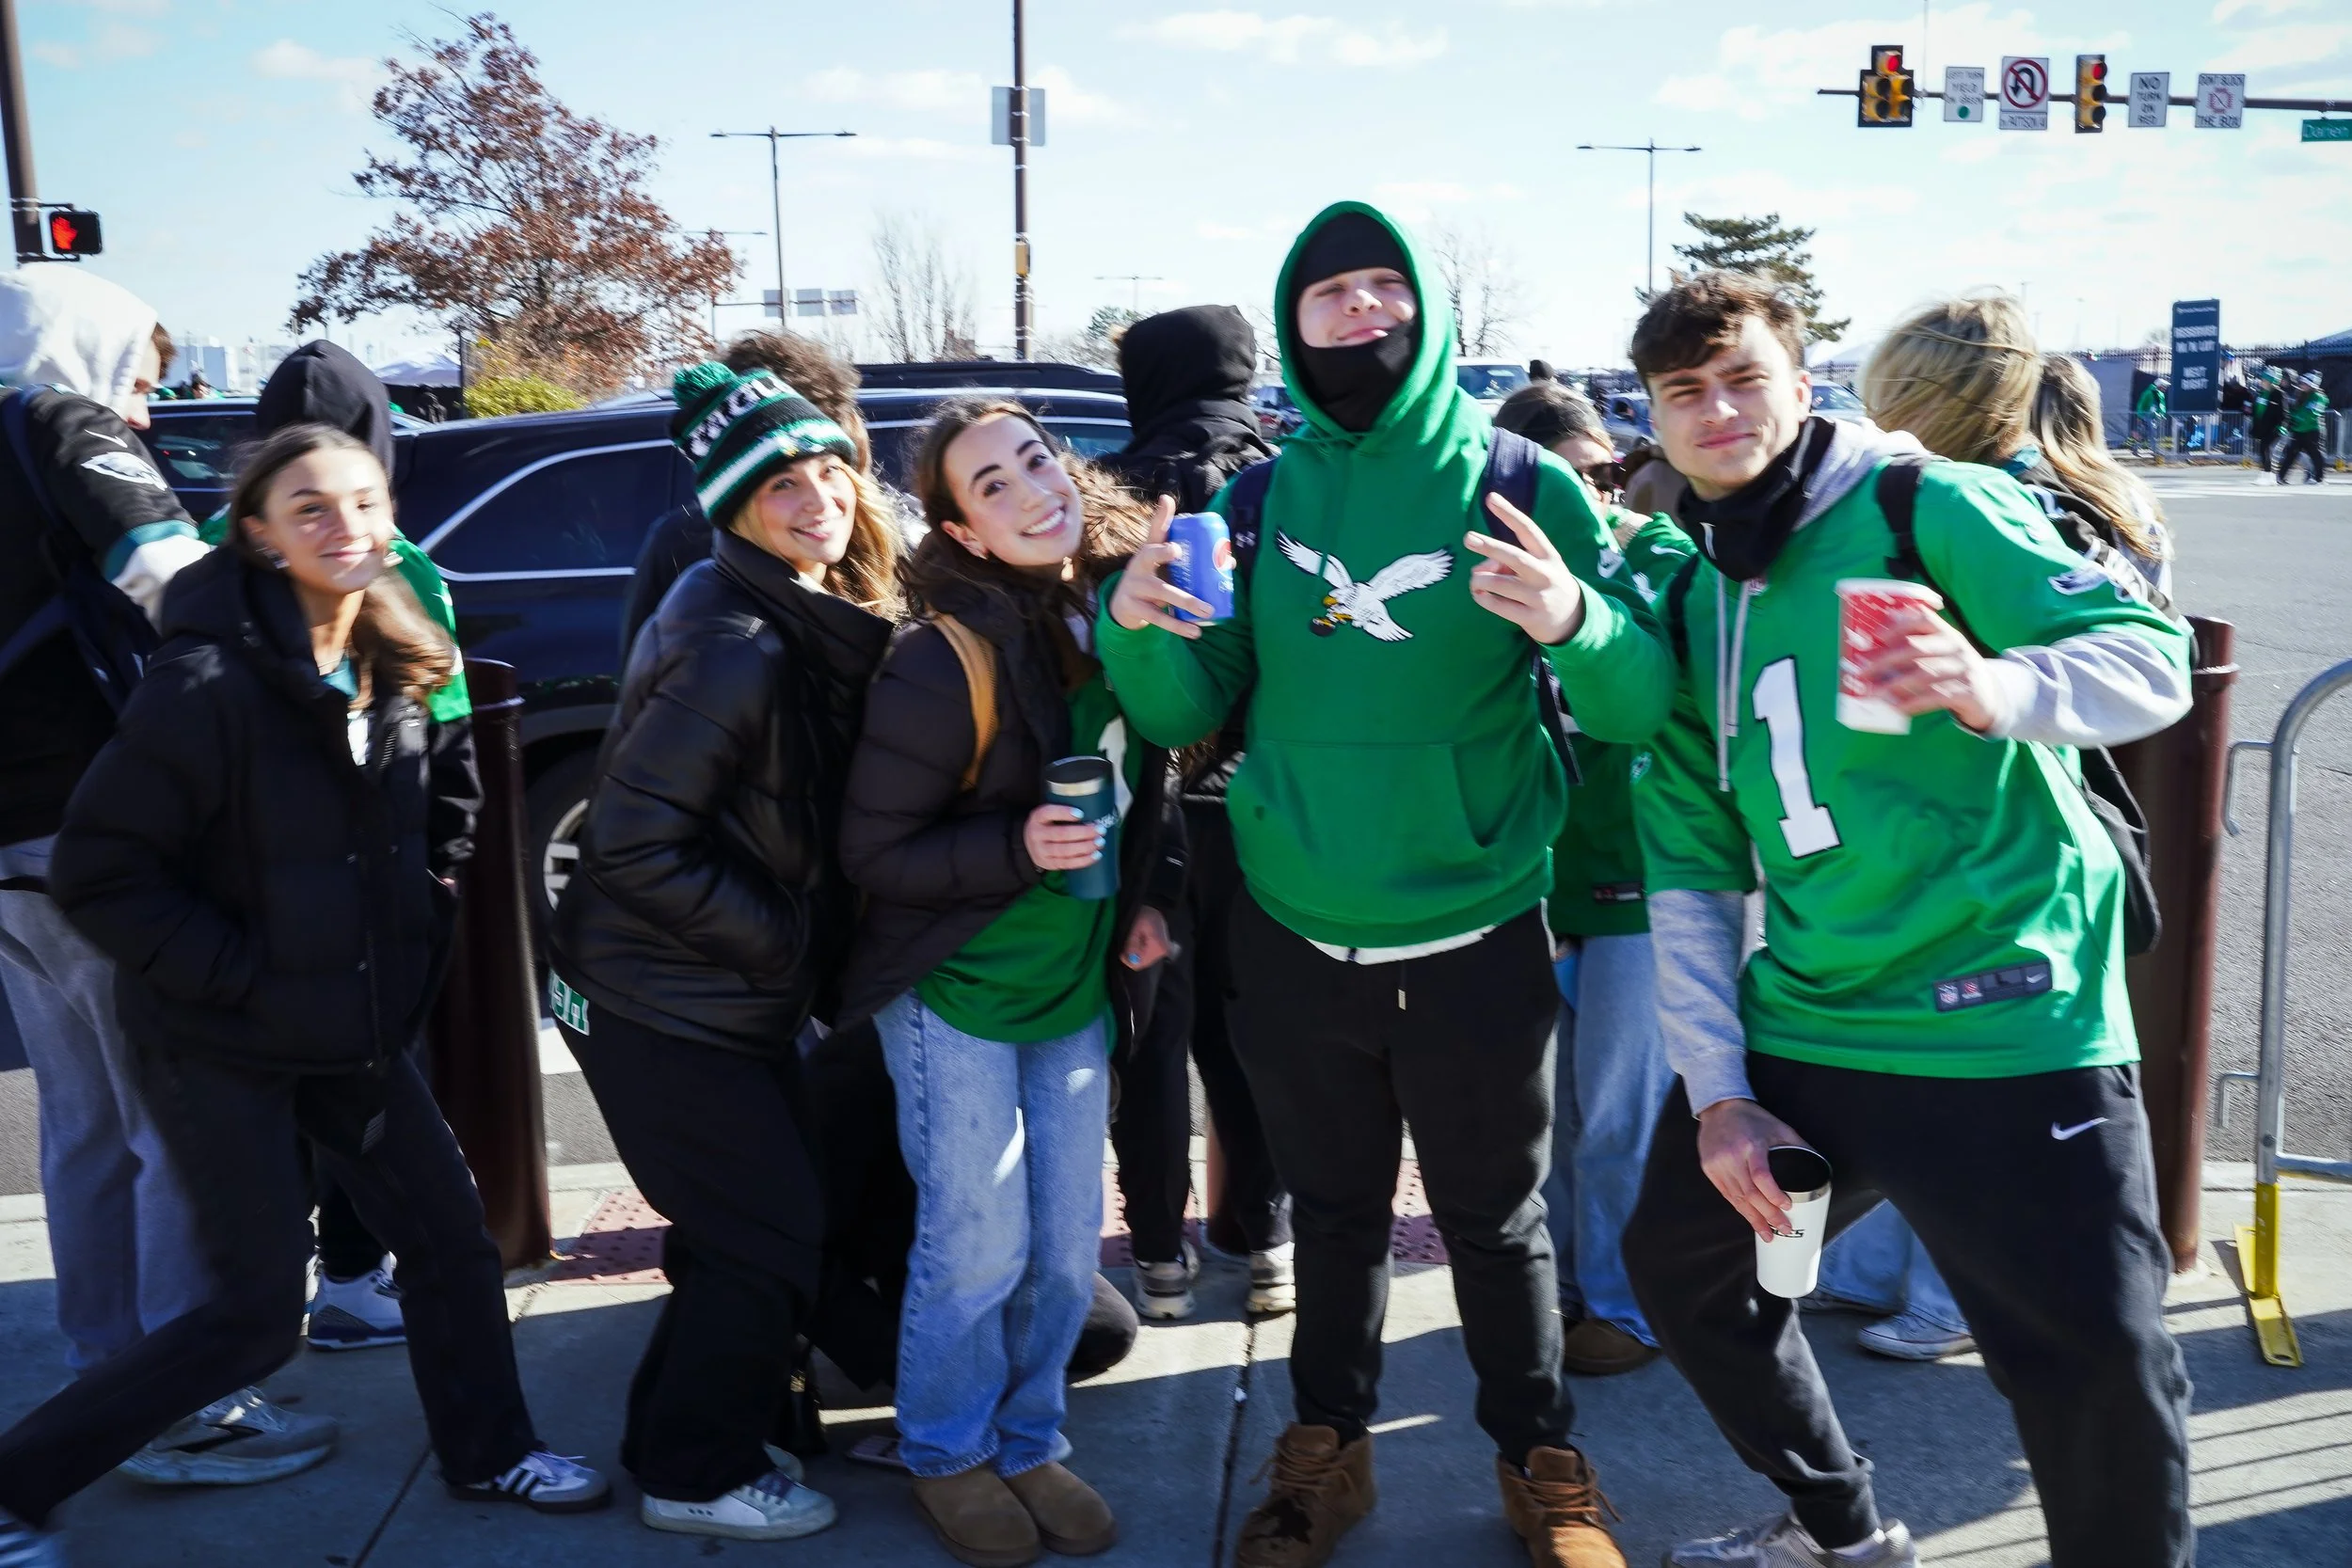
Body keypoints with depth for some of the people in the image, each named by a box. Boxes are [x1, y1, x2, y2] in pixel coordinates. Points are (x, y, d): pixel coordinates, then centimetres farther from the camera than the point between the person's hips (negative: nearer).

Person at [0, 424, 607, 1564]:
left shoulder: (402, 669, 1)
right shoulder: (208, 682, -21)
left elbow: (447, 801, 20)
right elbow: (98, 871, -19)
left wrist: (421, 913, 9)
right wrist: (242, 977, -19)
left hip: (354, 1029, 7)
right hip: (221, 1046, -7)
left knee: (452, 1241, 11)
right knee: (260, 1316, -3)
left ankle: (488, 1455, 33)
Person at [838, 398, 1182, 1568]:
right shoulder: (946, 661, -21)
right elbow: (871, 849, -15)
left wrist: (1150, 896, 2)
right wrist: (1016, 849, -26)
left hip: (1079, 987, 6)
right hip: (956, 988, -5)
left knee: (1067, 1247, 10)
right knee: (979, 1246, 0)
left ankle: (1028, 1442, 33)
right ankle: (948, 1456, 25)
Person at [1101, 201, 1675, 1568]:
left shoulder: (1523, 486, -6)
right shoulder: (1257, 497, 1)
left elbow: (1639, 706, -12)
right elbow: (1188, 714, 0)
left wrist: (1575, 622, -32)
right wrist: (1139, 629, -20)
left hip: (1475, 939, -2)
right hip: (1296, 939, 2)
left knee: (1497, 1219, 13)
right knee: (1336, 1211, 18)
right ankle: (1329, 1448, 38)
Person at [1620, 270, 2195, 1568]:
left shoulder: (1924, 506, -4)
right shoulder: (1690, 605, 12)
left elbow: (2150, 659, -15)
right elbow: (1689, 868, 11)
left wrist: (1993, 686, -37)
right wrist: (1717, 1091, 2)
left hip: (2007, 1021, -6)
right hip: (1797, 1029, 7)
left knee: (2101, 1377, -10)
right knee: (1678, 1265, 17)